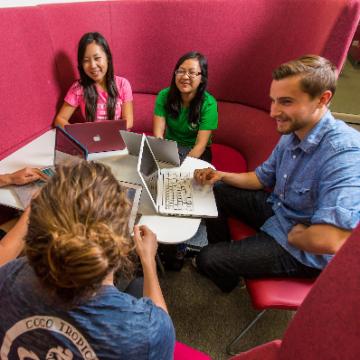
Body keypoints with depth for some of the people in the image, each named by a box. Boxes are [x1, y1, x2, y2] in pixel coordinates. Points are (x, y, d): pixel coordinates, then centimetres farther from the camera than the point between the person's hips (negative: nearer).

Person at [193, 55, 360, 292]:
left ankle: (228, 283, 31)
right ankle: (224, 254, 35)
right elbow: (263, 177, 8)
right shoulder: (293, 133, -5)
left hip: (303, 251, -8)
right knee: (216, 192, 11)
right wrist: (221, 175, -6)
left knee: (207, 260, -9)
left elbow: (329, 240, -42)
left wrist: (293, 235, -21)